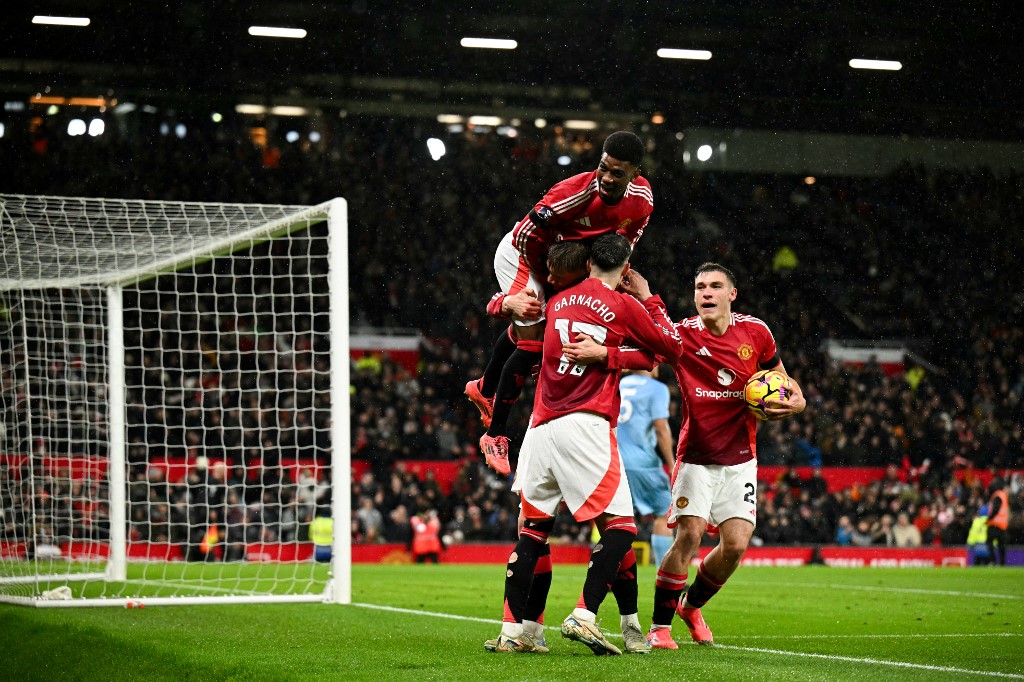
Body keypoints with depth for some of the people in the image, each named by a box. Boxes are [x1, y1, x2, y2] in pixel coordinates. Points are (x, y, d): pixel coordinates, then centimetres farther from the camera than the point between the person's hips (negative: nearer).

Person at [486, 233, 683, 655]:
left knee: (532, 529, 11)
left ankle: (512, 632, 7)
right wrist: (650, 300, 20)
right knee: (620, 526, -3)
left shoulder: (559, 301, 13)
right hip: (584, 425, -6)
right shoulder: (624, 307, -1)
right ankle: (584, 616, -18)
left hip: (541, 425, 6)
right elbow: (672, 347, 9)